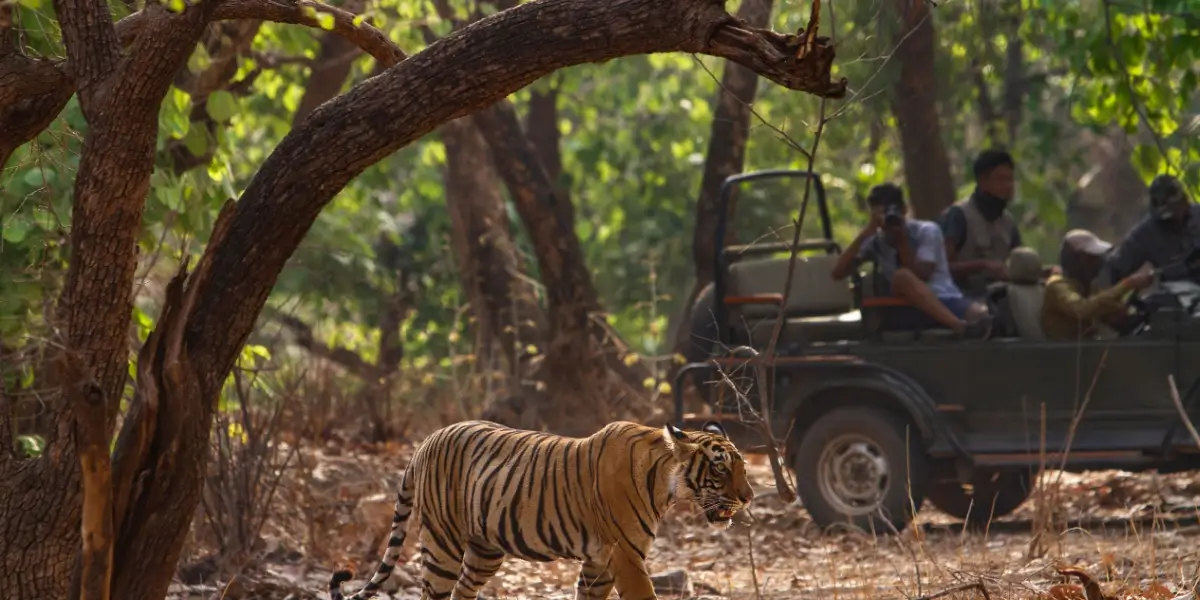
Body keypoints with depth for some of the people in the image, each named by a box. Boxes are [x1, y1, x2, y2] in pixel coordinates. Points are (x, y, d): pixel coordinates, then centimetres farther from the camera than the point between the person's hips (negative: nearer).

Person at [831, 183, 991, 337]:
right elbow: (838, 273, -3)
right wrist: (867, 231, -7)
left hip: (945, 303, 0)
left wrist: (902, 242, -11)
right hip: (904, 310, 0)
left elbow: (921, 276, -8)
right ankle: (960, 326, -51)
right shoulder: (874, 241, 10)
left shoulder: (926, 231, 5)